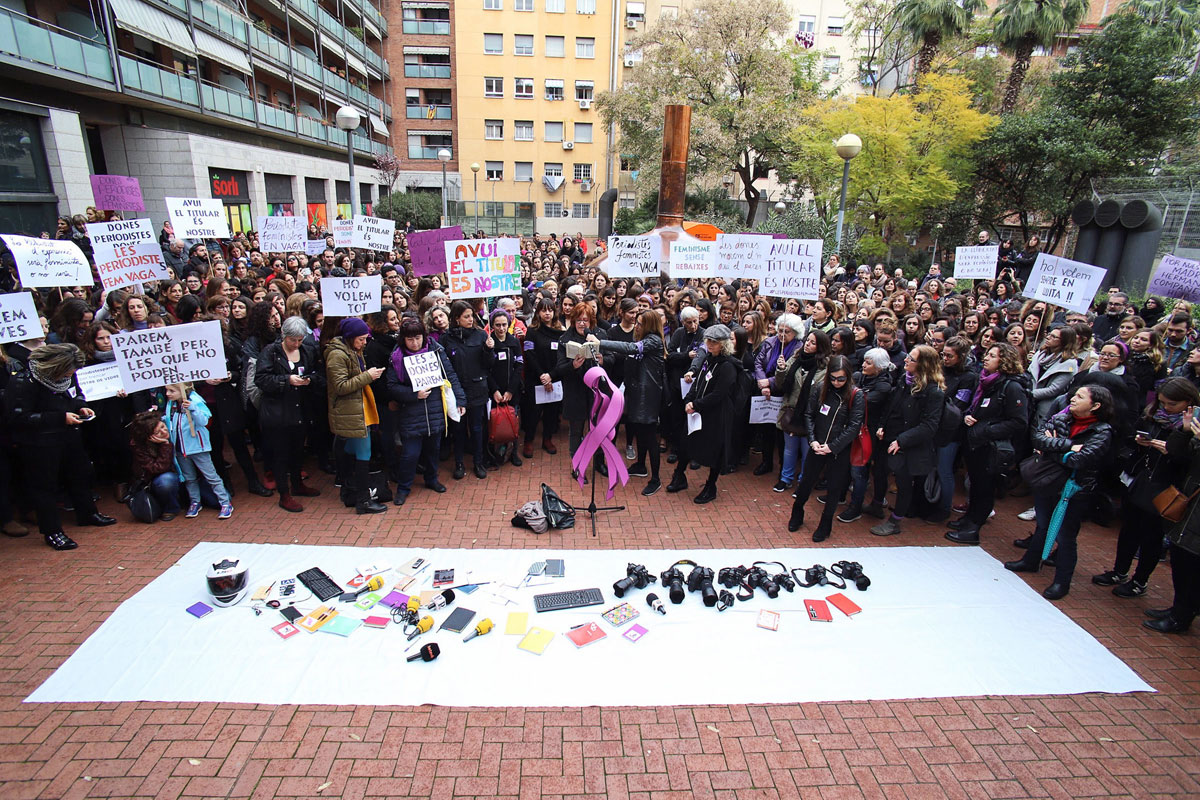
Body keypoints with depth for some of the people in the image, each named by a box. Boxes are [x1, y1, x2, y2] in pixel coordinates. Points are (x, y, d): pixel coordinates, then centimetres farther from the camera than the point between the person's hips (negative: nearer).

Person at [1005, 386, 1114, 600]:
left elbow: (1078, 460, -26)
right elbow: (1038, 436, -14)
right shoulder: (1061, 419, 1)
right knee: (1042, 527, 23)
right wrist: (1067, 446, -24)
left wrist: (1050, 448, -14)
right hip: (1046, 485, 5)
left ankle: (1062, 582, 20)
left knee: (1065, 537, 5)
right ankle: (1031, 561, 43)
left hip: (1073, 492, -5)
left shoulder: (1102, 432, -14)